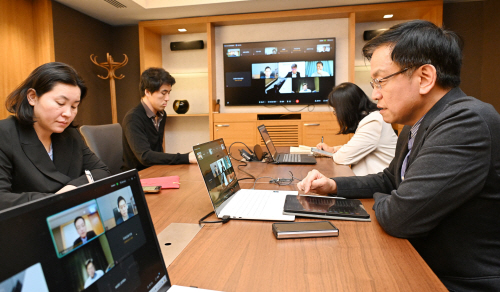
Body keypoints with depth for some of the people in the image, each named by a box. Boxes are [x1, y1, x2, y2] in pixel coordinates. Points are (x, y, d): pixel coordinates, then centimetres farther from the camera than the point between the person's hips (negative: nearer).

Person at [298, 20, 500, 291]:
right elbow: (389, 180, 16)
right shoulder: (414, 127, 4)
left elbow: (400, 217, -31)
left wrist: (379, 201, -7)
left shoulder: (469, 122, -27)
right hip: (422, 268, 7)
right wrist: (333, 185, 1)